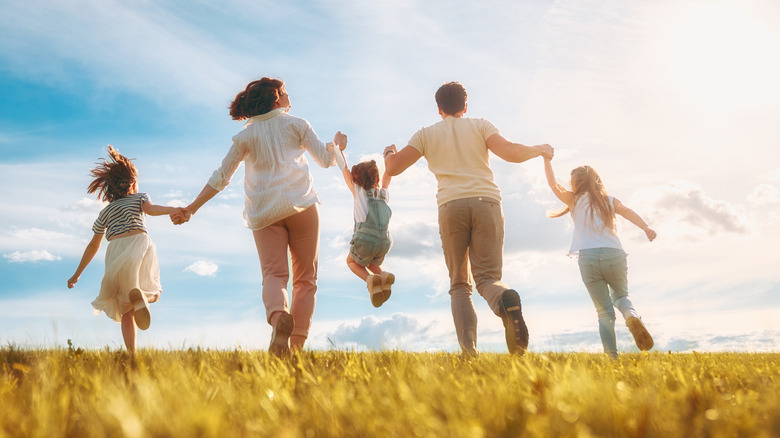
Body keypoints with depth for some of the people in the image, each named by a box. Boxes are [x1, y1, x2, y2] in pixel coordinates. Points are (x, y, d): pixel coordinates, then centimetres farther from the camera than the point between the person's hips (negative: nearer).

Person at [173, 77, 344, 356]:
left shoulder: (246, 136, 15)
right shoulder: (297, 124, 13)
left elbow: (221, 178, 12)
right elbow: (326, 160, 15)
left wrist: (192, 208, 17)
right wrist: (336, 144, 36)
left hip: (264, 212, 1)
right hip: (301, 205, -1)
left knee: (273, 273, -8)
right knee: (305, 278, 3)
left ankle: (279, 316, -41)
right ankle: (297, 345, -7)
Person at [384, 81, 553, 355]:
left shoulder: (426, 134, 19)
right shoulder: (480, 125, 18)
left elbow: (393, 168, 15)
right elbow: (510, 153, 2)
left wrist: (389, 153, 38)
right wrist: (540, 150, 21)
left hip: (451, 206, 0)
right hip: (487, 202, 0)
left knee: (459, 284, 9)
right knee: (487, 276, 0)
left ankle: (468, 346, -13)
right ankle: (506, 301, -38)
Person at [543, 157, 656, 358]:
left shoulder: (574, 200, 12)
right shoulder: (610, 201, 16)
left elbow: (553, 184, 15)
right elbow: (629, 212, -1)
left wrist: (546, 158, 23)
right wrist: (646, 227, -17)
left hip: (587, 258, -1)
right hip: (614, 254, 1)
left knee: (604, 311, 7)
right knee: (621, 295, 25)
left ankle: (612, 357, -4)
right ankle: (632, 315, -9)